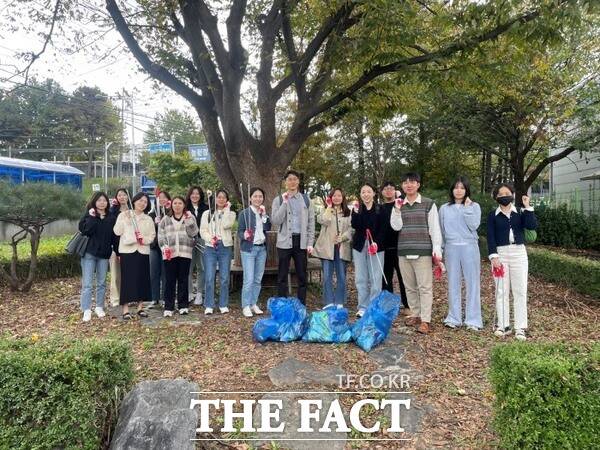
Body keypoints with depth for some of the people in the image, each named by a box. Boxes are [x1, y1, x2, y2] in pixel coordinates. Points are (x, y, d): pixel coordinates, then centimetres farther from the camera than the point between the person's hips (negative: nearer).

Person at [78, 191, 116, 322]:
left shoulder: (111, 218, 5)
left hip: (104, 253, 3)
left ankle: (99, 307, 23)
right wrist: (92, 217, -21)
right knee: (87, 283, -3)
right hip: (89, 253, -3)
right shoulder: (89, 216, -2)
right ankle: (86, 310, 2)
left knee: (101, 283, 11)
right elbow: (85, 230, -17)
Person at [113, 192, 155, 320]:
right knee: (127, 279, -5)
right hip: (127, 250, -3)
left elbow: (152, 235, 8)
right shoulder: (123, 215, 6)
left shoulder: (148, 219, 14)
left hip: (143, 251, 3)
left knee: (142, 278, 3)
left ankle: (140, 307, 15)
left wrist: (144, 239, -11)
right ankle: (125, 309, 0)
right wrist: (125, 220, -11)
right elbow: (117, 232, -2)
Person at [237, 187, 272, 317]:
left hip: (262, 248, 5)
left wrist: (264, 215, -12)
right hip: (248, 249, -5)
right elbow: (239, 231, -6)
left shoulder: (264, 213, 11)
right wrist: (244, 236, -27)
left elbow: (267, 228, -4)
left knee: (258, 279, 9)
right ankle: (246, 306, 1)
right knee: (249, 279, -9)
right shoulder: (244, 213, -3)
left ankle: (254, 304, 19)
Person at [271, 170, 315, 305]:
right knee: (282, 276, 4)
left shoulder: (306, 199, 8)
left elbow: (311, 222, 6)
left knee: (302, 276, 7)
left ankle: (302, 305, 16)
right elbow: (275, 221, -9)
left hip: (301, 242, 2)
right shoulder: (278, 200, 3)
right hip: (285, 242, -1)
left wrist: (310, 243, -1)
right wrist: (284, 203, -13)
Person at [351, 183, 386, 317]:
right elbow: (355, 226, -6)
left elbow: (382, 229, -2)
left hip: (376, 246, -2)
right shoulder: (357, 208, 9)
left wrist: (376, 242, -16)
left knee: (375, 278, -3)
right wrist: (356, 212, -19)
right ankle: (363, 307, 11)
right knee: (360, 278, 3)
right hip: (359, 246, 2)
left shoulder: (380, 209, 3)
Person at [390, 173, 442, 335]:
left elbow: (435, 228, -3)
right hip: (404, 251, 4)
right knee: (410, 286, 11)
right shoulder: (398, 205, 11)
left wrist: (437, 248, -10)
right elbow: (396, 226, -1)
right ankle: (415, 314, 23)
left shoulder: (429, 204, 1)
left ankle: (425, 320, -1)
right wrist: (397, 209, -11)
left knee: (425, 286, -4)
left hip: (423, 251, -4)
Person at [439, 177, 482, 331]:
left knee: (472, 283, 0)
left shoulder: (474, 206, 4)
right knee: (453, 283, 6)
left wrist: (467, 208, -10)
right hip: (451, 248, 2)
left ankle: (473, 320, 7)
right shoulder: (444, 208, 9)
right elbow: (441, 230, 13)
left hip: (470, 247, -2)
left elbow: (474, 226, -11)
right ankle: (454, 318, 14)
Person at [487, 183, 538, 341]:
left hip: (519, 253, 1)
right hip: (500, 254, -1)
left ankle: (520, 328, 6)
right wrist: (493, 256, -11)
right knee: (501, 291, 3)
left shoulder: (520, 213, 7)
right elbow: (490, 237, -2)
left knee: (520, 291, 0)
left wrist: (527, 207, -11)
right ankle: (503, 325, 12)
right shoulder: (493, 215, 5)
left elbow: (532, 226, -9)